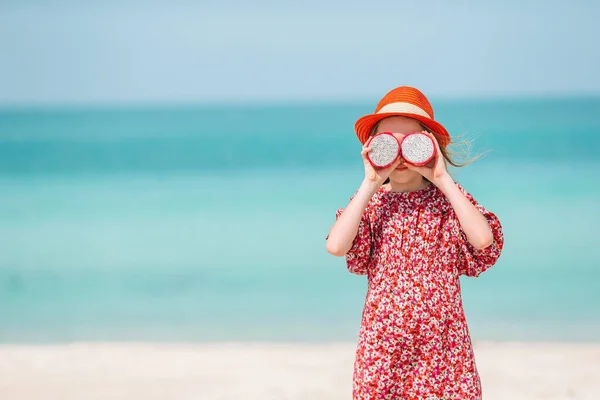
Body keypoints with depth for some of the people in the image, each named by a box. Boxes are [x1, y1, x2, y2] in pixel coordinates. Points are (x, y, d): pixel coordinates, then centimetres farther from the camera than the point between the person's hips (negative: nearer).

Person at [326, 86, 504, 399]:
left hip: (441, 336, 0)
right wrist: (370, 184, -12)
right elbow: (335, 246, -14)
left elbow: (484, 239, -17)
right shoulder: (370, 200, 4)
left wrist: (443, 180, -14)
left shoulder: (448, 196, 2)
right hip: (382, 337, 0)